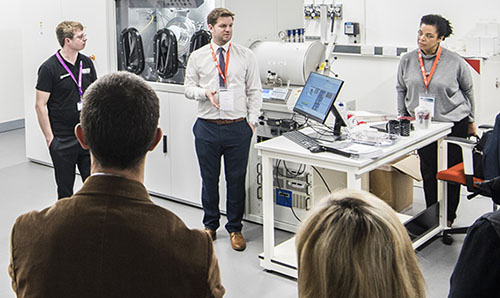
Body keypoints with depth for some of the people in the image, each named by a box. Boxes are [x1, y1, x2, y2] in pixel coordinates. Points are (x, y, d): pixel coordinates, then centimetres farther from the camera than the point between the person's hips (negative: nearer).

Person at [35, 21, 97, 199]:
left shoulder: (87, 63, 6)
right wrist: (50, 138, -12)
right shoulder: (49, 68, -10)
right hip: (62, 140, -5)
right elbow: (40, 105, -10)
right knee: (65, 189, 7)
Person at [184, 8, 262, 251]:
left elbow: (255, 91, 4)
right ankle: (210, 224, 28)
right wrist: (205, 93, -14)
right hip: (207, 127, 1)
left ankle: (235, 228, 20)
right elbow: (188, 87, 7)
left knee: (236, 179, 5)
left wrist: (252, 120, -5)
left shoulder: (246, 56, 4)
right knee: (209, 178, 10)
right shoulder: (197, 57, 5)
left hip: (238, 126, 0)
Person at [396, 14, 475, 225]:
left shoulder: (455, 62, -7)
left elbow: (468, 91, 7)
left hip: (454, 123, -2)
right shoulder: (407, 61, 0)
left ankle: (448, 217, 20)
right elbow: (401, 90, 14)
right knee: (428, 171, 5)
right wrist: (403, 117, 13)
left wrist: (471, 121, 13)